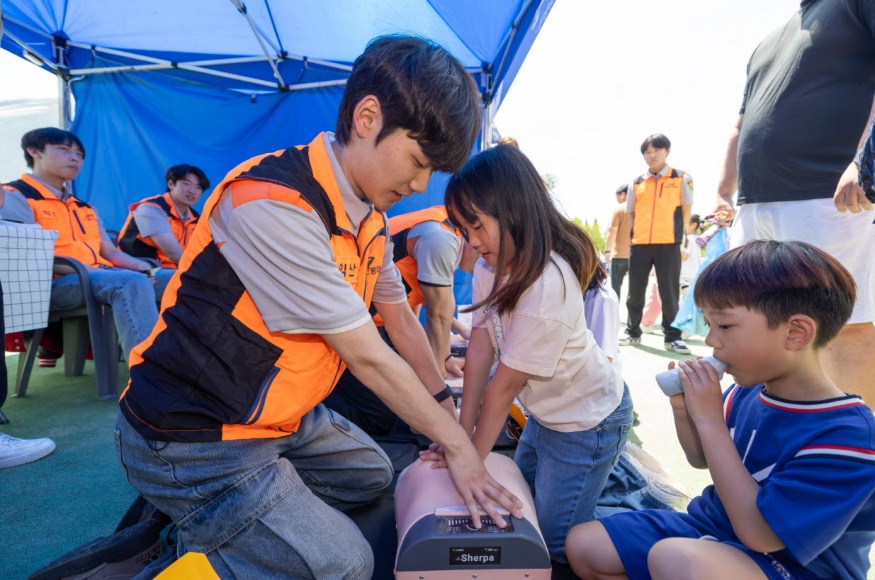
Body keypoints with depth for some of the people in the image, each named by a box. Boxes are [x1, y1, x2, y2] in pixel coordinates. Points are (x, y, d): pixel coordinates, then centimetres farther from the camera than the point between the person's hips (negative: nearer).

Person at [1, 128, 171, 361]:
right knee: (132, 282, -36)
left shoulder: (84, 208, 26)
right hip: (54, 283, -7)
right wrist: (87, 270, -20)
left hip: (100, 276, 7)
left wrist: (140, 266, -4)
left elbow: (109, 252, 17)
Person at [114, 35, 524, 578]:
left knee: (373, 473, 21)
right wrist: (456, 444, -14)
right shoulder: (272, 205, -30)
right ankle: (199, 529, 9)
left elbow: (401, 319, 8)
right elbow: (368, 356, -26)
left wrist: (446, 408, 11)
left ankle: (216, 518, 19)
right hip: (194, 438, -8)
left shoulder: (370, 215, -2)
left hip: (284, 415, 9)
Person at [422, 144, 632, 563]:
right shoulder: (490, 266, -11)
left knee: (554, 540, 7)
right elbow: (479, 352, -10)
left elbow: (503, 386, -26)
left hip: (588, 422, -8)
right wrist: (462, 434, -8)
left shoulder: (546, 287, -34)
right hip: (545, 412, 8)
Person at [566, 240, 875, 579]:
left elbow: (759, 535, -29)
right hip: (708, 527, 7)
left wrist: (708, 420, -29)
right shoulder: (746, 393, -4)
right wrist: (683, 410, -9)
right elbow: (702, 459, 13)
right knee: (582, 545, 0)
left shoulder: (847, 434, -25)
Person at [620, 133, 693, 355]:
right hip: (639, 244, 3)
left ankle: (672, 337, 10)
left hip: (669, 244, -3)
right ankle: (633, 332, 19)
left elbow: (686, 211, 7)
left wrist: (675, 233, -1)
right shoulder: (636, 183, 12)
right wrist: (635, 235, 6)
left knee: (669, 292, -1)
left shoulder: (681, 179, 5)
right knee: (635, 292, 6)